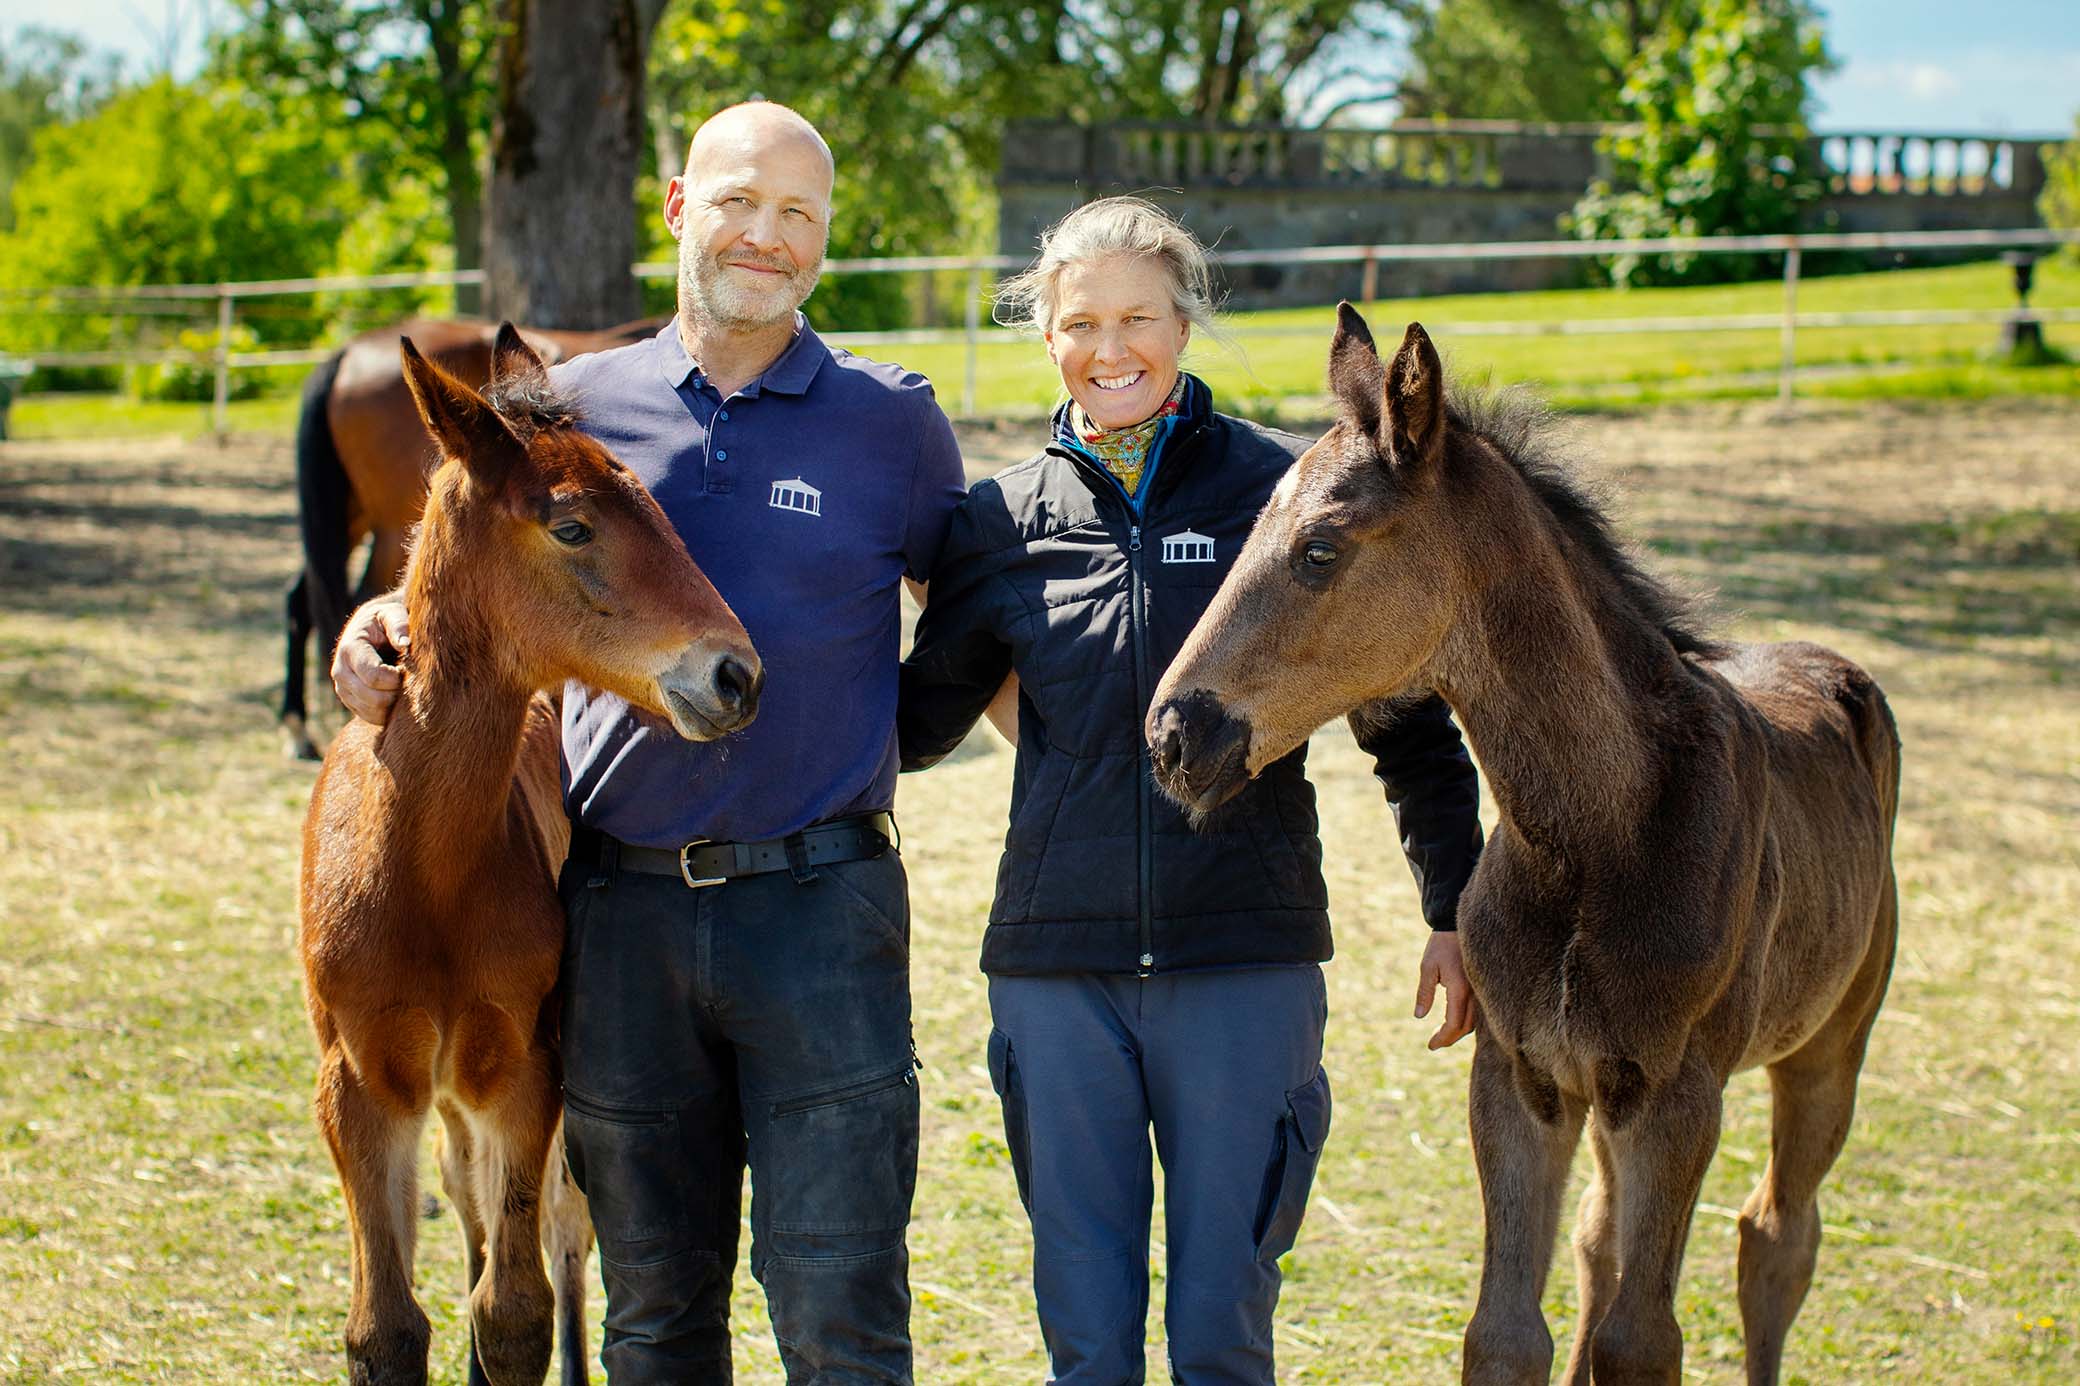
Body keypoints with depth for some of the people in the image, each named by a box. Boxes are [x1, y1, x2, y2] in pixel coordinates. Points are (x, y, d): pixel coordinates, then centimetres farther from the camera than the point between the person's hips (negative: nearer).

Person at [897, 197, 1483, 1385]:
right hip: (1056, 964, 2)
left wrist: (1457, 906, 5)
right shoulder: (1005, 520, 6)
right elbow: (918, 722, 16)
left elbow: (1410, 720, 7)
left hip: (1246, 961, -2)